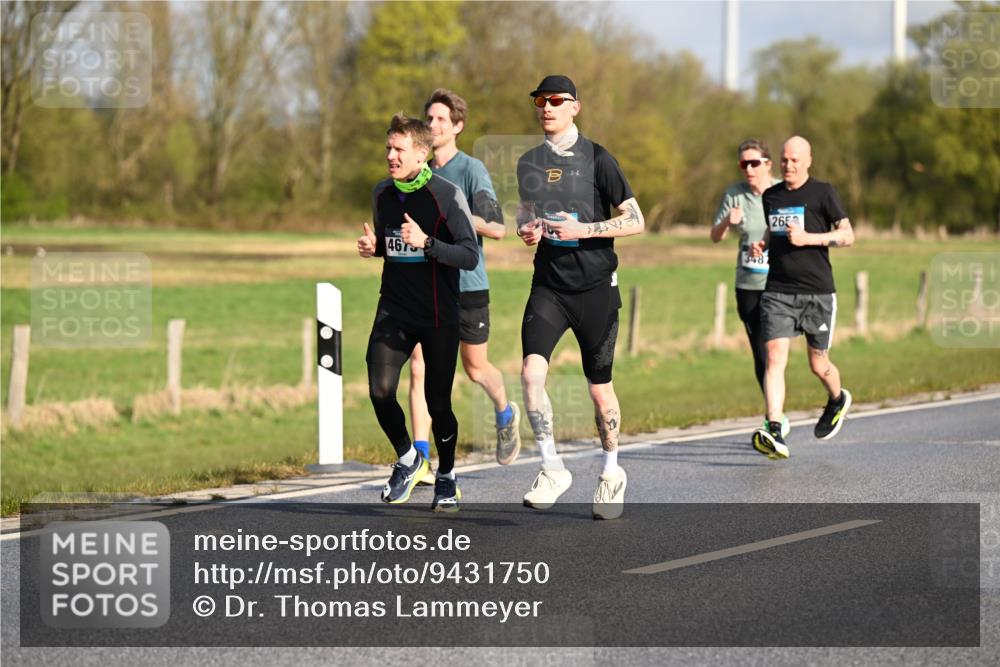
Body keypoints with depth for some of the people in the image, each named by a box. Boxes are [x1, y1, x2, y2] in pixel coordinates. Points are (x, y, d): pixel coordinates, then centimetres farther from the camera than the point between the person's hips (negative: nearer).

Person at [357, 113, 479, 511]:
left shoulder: (447, 195, -11)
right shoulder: (382, 193, 5)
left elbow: (470, 256, -16)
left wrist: (425, 242, -29)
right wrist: (373, 247, 0)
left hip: (439, 316, -4)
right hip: (394, 312, 4)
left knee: (438, 402, 1)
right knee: (380, 391, -13)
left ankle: (446, 477, 26)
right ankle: (407, 460, 13)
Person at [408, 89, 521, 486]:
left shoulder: (471, 170, -9)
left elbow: (497, 229, -15)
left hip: (467, 285, -4)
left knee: (475, 368, 11)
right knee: (418, 368, -8)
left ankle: (505, 414, 43)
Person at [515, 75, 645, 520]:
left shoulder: (596, 159, -5)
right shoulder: (529, 163, 9)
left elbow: (636, 221, -6)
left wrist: (584, 229, -17)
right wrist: (526, 230, 3)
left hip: (595, 286, -3)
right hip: (548, 285, 3)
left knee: (599, 387, 5)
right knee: (532, 371, -17)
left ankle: (612, 472, 25)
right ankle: (552, 470, -7)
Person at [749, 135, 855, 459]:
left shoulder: (822, 193, -1)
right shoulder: (771, 196, 12)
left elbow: (847, 235, -5)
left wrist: (808, 238, -17)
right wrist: (762, 244, 7)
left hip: (817, 292, -3)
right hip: (777, 291, 3)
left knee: (818, 365, 9)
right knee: (775, 358, -15)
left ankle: (837, 400, 44)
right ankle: (775, 434, -25)